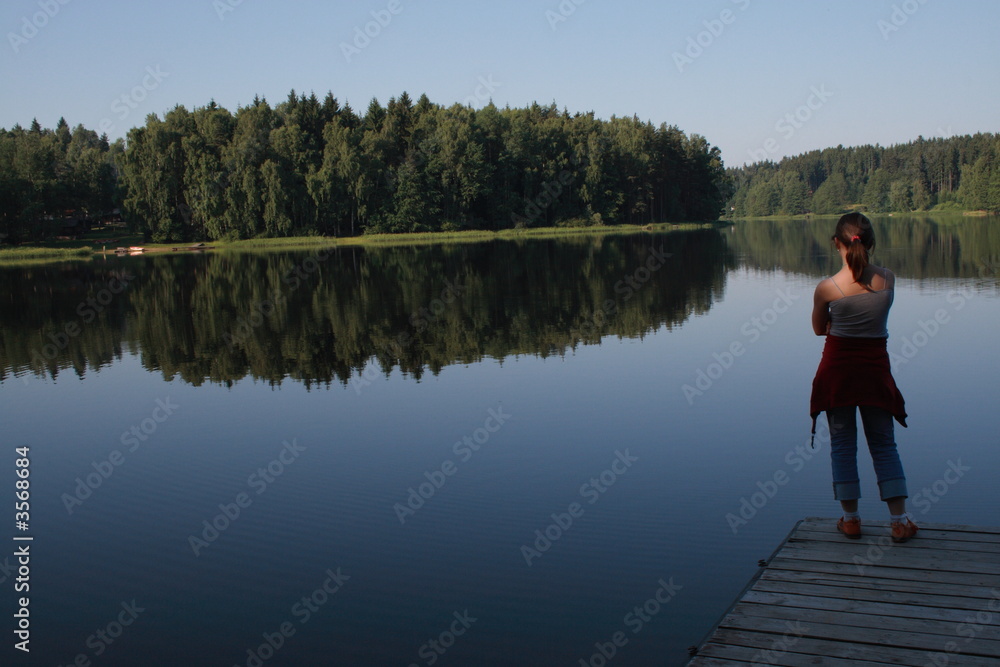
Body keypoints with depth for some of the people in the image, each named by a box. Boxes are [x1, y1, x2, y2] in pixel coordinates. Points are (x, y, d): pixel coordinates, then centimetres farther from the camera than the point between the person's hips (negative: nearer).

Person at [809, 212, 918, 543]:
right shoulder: (888, 279, -7)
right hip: (875, 368, 2)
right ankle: (900, 520, 12)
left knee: (842, 444, 10)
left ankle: (850, 518, 16)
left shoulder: (826, 288, -15)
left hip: (838, 369, -2)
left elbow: (819, 329, 1)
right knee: (884, 444, 13)